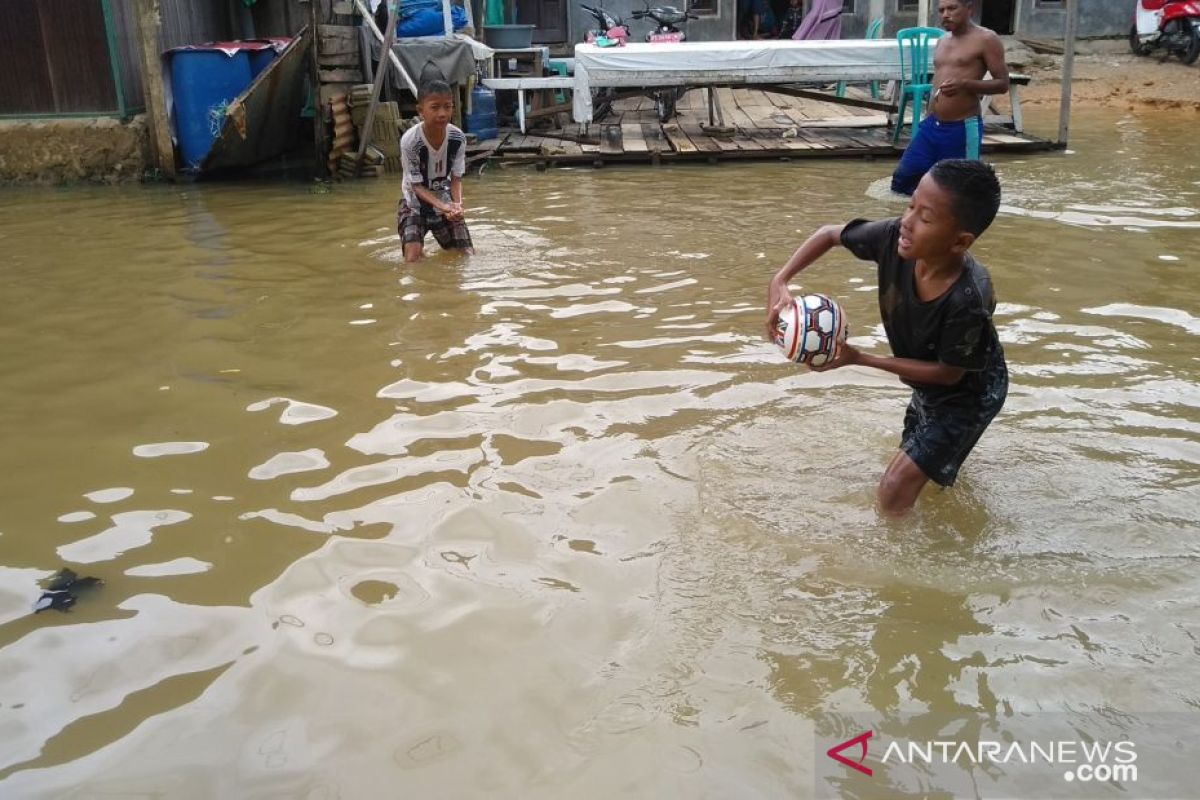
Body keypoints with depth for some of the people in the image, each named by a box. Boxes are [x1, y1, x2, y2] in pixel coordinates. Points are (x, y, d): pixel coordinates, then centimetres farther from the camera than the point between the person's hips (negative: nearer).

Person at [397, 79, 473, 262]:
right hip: (416, 203, -3)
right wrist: (443, 207, -35)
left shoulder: (458, 138, -18)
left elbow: (456, 179, -9)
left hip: (445, 201, 3)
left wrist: (457, 204, -29)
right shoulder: (410, 141, -28)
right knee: (414, 258, -19)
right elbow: (417, 186, -20)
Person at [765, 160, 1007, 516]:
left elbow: (948, 373, -25)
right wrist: (779, 282, -23)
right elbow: (830, 233, -9)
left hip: (968, 392, -6)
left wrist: (859, 358, -27)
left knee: (894, 497, -13)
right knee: (911, 464, 31)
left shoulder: (967, 300, -41)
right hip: (928, 385, 7)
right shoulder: (895, 237, -27)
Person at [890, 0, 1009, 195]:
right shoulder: (942, 42, 16)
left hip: (963, 128, -7)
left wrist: (965, 84, -24)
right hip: (931, 124, 7)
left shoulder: (986, 40, -6)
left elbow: (1003, 84, -8)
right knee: (901, 180, 4)